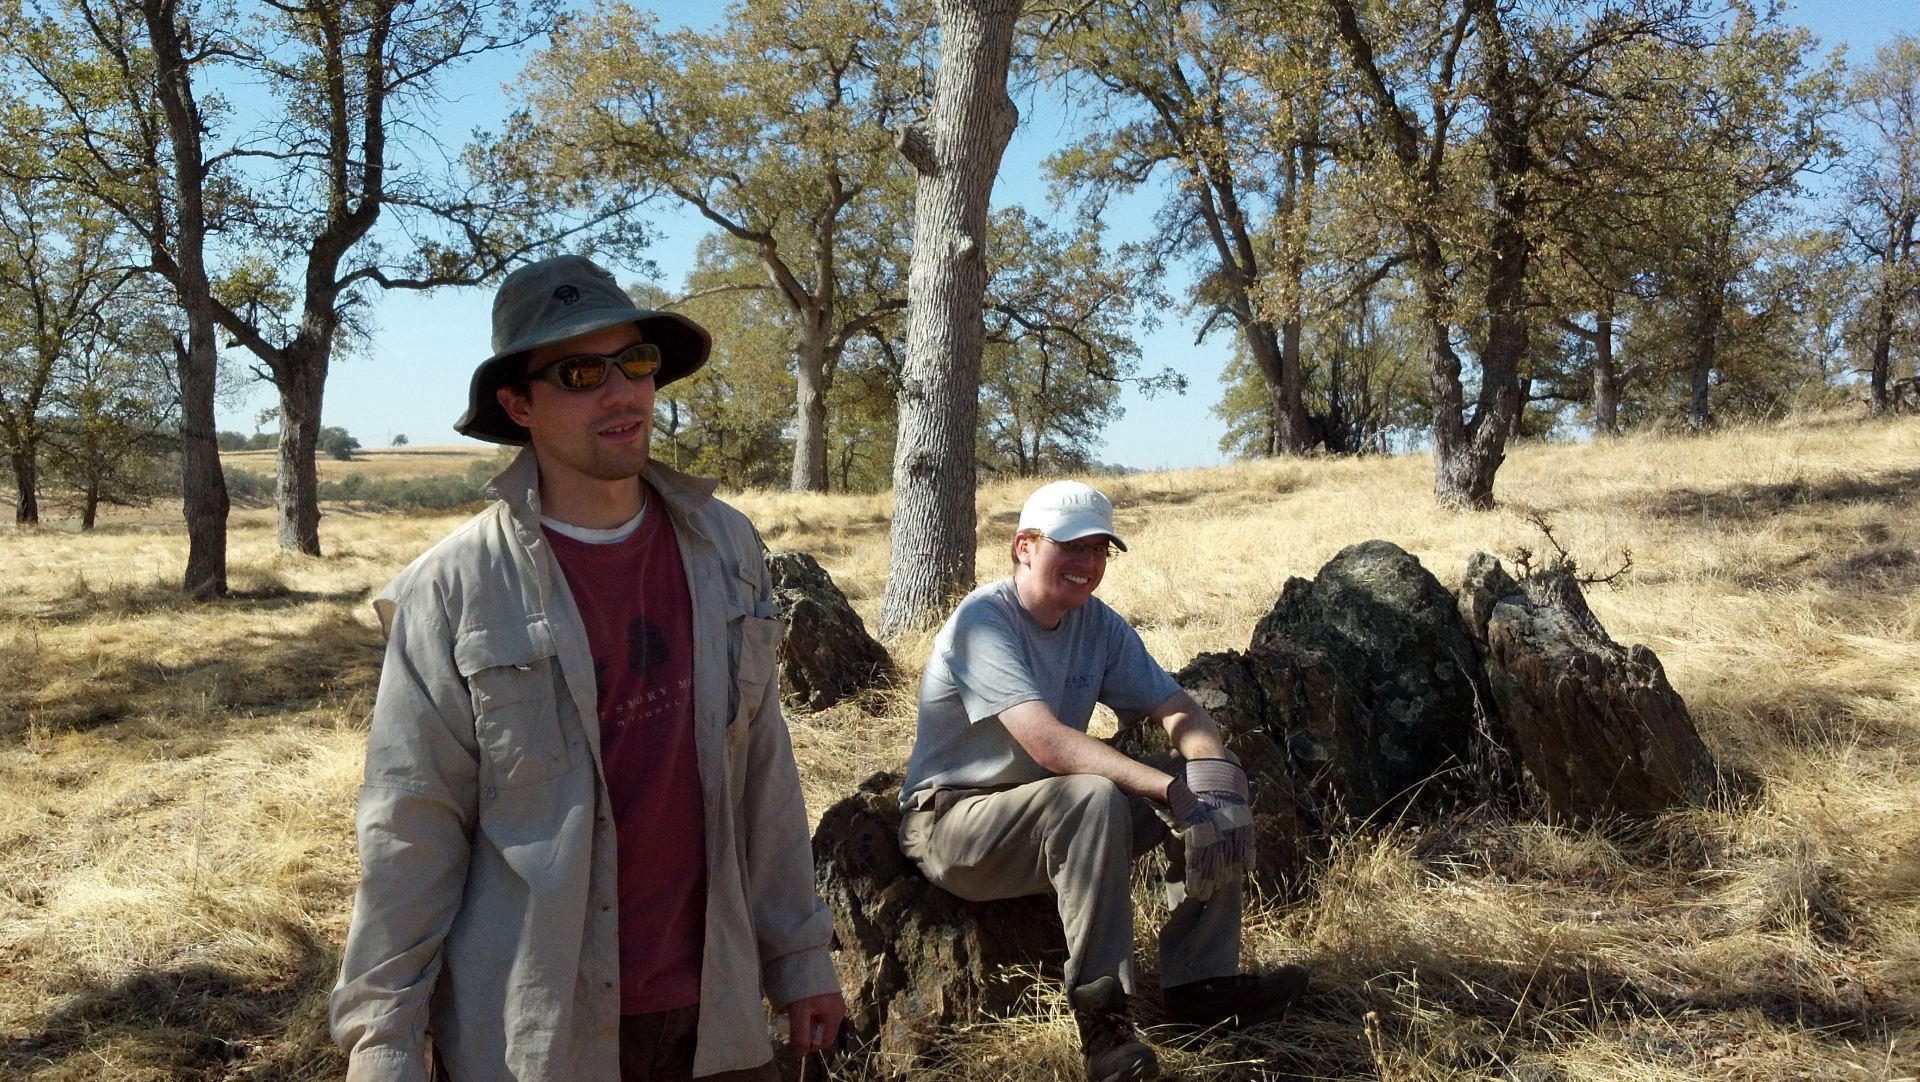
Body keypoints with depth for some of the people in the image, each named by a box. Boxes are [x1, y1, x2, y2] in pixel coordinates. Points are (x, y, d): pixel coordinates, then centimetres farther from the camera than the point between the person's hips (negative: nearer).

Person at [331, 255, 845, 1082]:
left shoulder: (724, 549, 0)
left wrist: (797, 951, 8)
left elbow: (762, 769, 5)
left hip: (714, 1013, 4)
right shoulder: (453, 592, -13)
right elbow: (410, 835, -10)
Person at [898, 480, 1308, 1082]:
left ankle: (1201, 983, -8)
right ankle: (1101, 1012, -28)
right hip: (952, 825, -7)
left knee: (1213, 794, -7)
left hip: (1056, 820, 7)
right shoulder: (984, 620, -20)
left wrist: (1214, 778, -27)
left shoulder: (1099, 624, 3)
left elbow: (1178, 711, -4)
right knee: (1092, 797, -35)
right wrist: (1173, 792, -37)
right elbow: (1049, 743, -33)